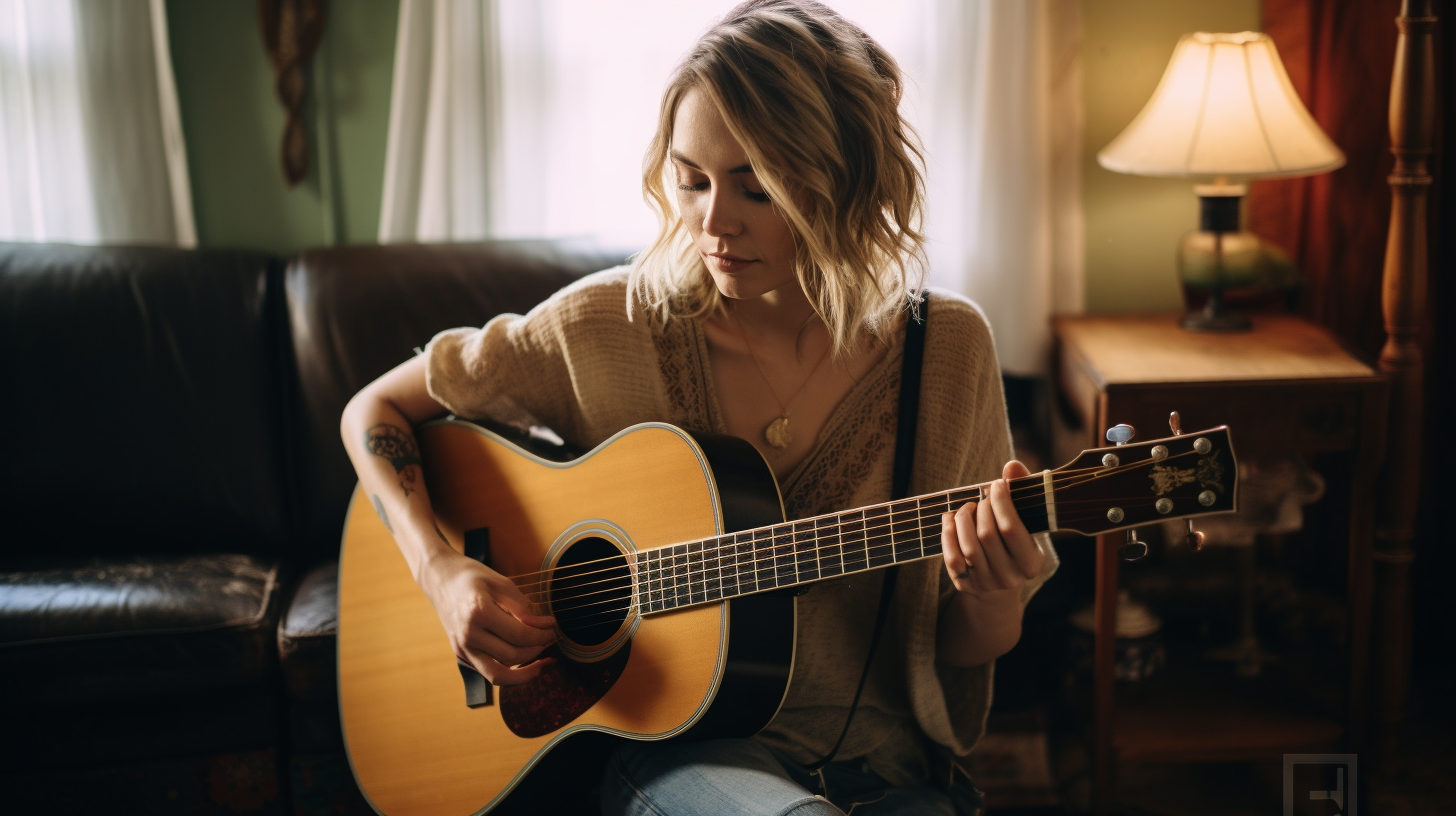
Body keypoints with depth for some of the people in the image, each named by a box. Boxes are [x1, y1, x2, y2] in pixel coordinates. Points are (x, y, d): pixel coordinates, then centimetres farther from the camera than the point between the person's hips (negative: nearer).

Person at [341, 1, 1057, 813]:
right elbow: (376, 410, 5)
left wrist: (992, 598, -19)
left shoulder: (947, 350, -3)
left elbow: (965, 654, 5)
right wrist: (444, 574, -11)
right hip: (665, 742, -1)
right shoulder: (610, 327, -6)